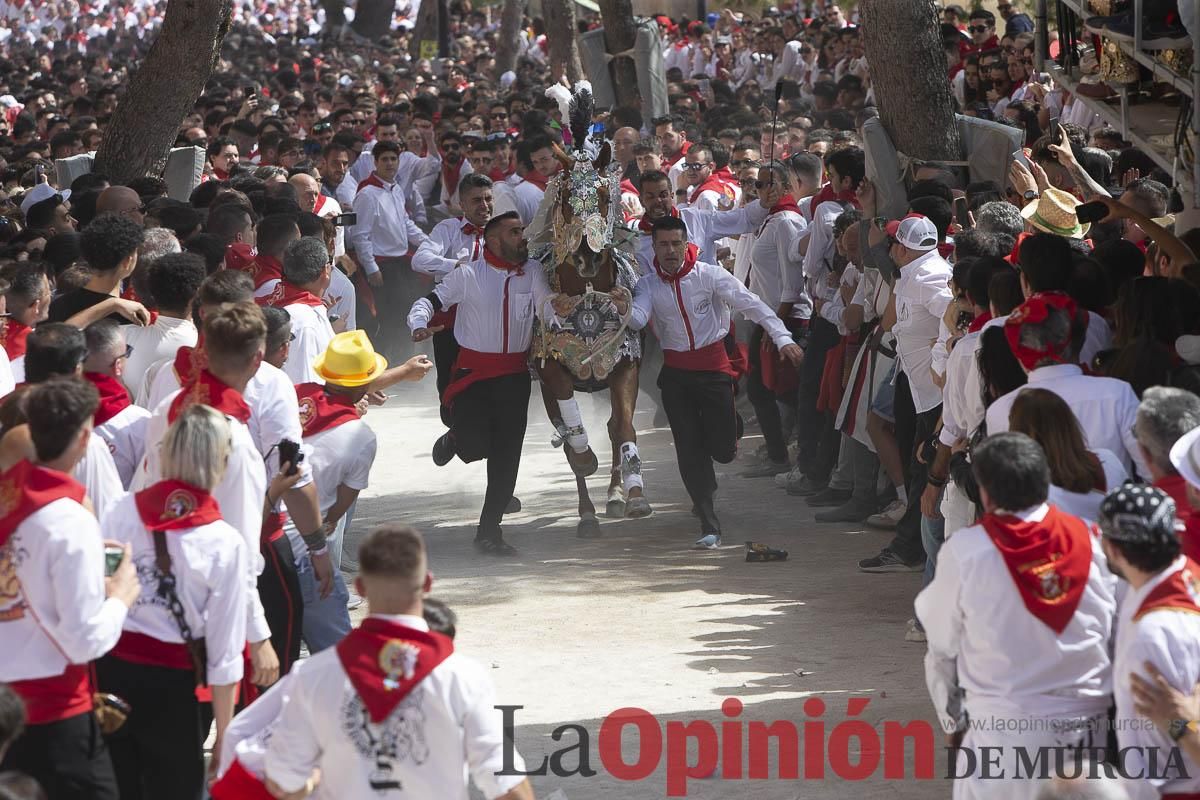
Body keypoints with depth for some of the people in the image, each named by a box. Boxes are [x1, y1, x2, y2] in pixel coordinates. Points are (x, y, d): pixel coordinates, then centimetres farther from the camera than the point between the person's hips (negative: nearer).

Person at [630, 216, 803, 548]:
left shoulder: (709, 275, -8)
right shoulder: (649, 284, 1)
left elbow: (751, 304, -12)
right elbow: (638, 319, -15)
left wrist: (782, 337, -23)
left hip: (713, 367, -2)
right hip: (675, 374, 2)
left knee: (722, 451, -3)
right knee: (690, 452, -2)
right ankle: (709, 527, 5)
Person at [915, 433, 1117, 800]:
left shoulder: (964, 553, -12)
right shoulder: (1090, 541, -5)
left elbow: (943, 646, -1)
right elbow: (1114, 634, 3)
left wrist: (952, 720, 13)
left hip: (1001, 729, -3)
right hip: (1085, 724, 3)